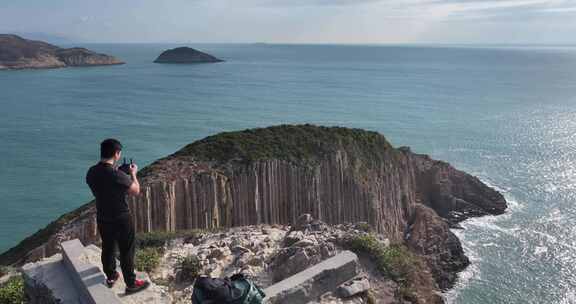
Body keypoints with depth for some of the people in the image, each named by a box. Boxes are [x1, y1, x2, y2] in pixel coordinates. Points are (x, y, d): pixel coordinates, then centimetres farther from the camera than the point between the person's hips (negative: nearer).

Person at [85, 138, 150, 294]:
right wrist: (133, 174, 0)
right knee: (126, 251, 9)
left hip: (102, 218, 7)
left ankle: (110, 277, 43)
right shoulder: (117, 175, -29)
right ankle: (131, 283, 23)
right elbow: (136, 191, -15)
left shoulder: (91, 172, -8)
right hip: (121, 219, -6)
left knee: (108, 248, 24)